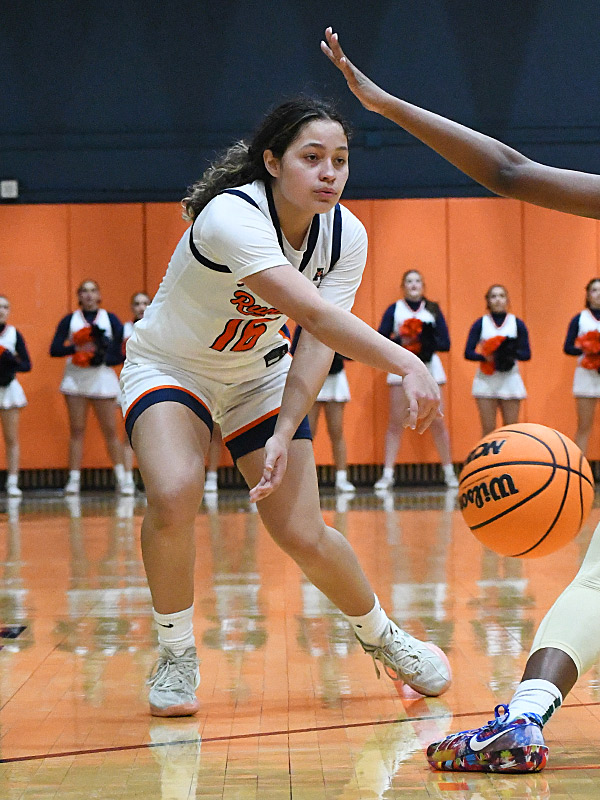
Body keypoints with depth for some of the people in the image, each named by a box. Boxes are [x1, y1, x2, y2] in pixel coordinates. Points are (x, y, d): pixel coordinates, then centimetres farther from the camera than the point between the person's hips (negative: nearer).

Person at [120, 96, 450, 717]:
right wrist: (407, 366, -54)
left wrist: (284, 435, -31)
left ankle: (380, 636, 25)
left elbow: (317, 345, -17)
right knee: (173, 495, -31)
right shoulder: (231, 216, -34)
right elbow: (317, 316, -45)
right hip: (170, 367, -4)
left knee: (304, 537, -5)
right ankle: (176, 654, -8)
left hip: (260, 375, 4)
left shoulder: (346, 235, -14)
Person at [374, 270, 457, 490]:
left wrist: (428, 342, -15)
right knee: (395, 422, -3)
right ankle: (387, 474, -2)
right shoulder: (394, 310, 7)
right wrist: (400, 341, -17)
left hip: (429, 366, 1)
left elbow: (445, 342, 3)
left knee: (437, 421, 0)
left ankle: (449, 472, 9)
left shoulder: (433, 310, 10)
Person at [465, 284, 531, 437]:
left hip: (510, 379, 1)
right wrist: (485, 357, -20)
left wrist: (512, 352, -19)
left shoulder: (517, 324, 7)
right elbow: (468, 353, -2)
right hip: (486, 380, -1)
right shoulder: (480, 324, 5)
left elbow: (526, 354, 1)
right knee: (488, 429, -2)